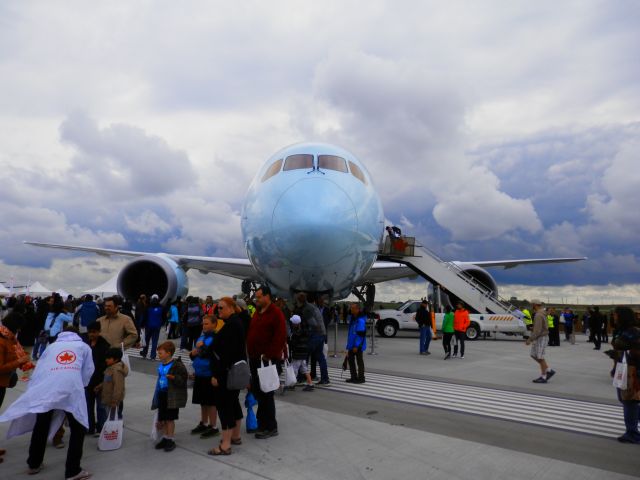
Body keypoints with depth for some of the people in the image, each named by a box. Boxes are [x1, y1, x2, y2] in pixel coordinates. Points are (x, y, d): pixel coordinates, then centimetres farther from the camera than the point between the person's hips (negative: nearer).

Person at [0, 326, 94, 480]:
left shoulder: (51, 346, 30)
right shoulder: (83, 346, 26)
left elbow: (38, 370, 21)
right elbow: (88, 372, 19)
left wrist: (33, 392, 26)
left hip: (46, 389, 3)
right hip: (71, 389, -3)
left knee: (40, 427, 26)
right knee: (78, 429, 11)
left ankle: (34, 464, 42)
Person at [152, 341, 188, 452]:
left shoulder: (177, 365, -16)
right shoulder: (161, 365, 7)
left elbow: (183, 379, -16)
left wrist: (173, 378, -33)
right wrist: (157, 395, 20)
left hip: (172, 397, -7)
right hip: (162, 395, 7)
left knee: (169, 418, 2)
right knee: (162, 419, 13)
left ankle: (170, 440, 15)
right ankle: (165, 438, 27)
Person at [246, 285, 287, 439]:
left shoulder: (276, 313, -12)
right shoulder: (257, 312, 15)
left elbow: (280, 337, -19)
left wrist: (269, 355, -20)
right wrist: (250, 353, 13)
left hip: (267, 360, -9)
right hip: (255, 358, 9)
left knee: (265, 393, -2)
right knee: (256, 390, 14)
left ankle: (270, 427, 10)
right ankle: (262, 423, 28)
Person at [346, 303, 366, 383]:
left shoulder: (360, 320, -21)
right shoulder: (352, 318, 10)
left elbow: (360, 334, -24)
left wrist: (356, 346, -23)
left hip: (358, 346, -10)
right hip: (352, 344, 10)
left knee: (359, 361, 2)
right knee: (350, 359, 15)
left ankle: (361, 378, 13)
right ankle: (354, 377, 26)